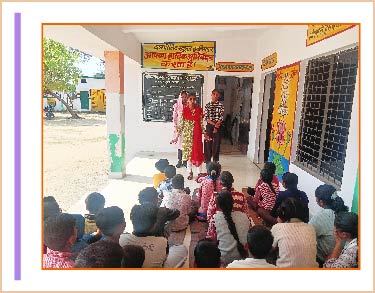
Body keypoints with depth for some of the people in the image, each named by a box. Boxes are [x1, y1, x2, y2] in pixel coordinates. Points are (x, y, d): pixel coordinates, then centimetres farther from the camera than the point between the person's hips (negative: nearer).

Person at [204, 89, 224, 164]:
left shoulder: (221, 105, 3)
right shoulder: (207, 105, 4)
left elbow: (221, 117, -3)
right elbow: (206, 117, -2)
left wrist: (216, 126, -13)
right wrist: (214, 124, -13)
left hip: (218, 126, 0)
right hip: (209, 126, 0)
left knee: (216, 144, 3)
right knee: (208, 143, 1)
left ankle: (215, 162, 14)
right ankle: (208, 161, 12)